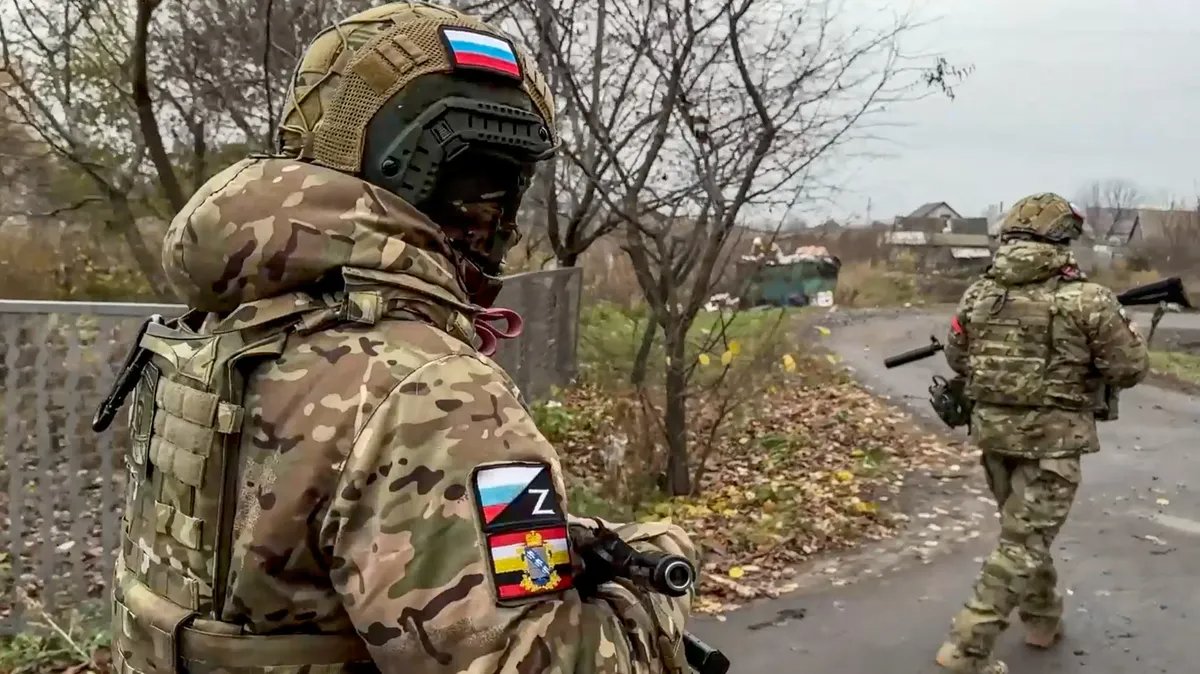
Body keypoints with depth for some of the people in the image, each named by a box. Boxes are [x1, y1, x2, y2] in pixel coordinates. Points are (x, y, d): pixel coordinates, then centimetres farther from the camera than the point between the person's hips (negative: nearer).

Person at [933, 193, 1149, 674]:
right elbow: (1130, 369, -4)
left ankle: (1042, 619, 39)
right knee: (1023, 542, 1)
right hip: (1052, 437, -5)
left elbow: (957, 360, 11)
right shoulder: (1087, 300, -13)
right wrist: (1121, 325, 15)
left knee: (1024, 529, 23)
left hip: (993, 429, 5)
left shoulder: (978, 293, 0)